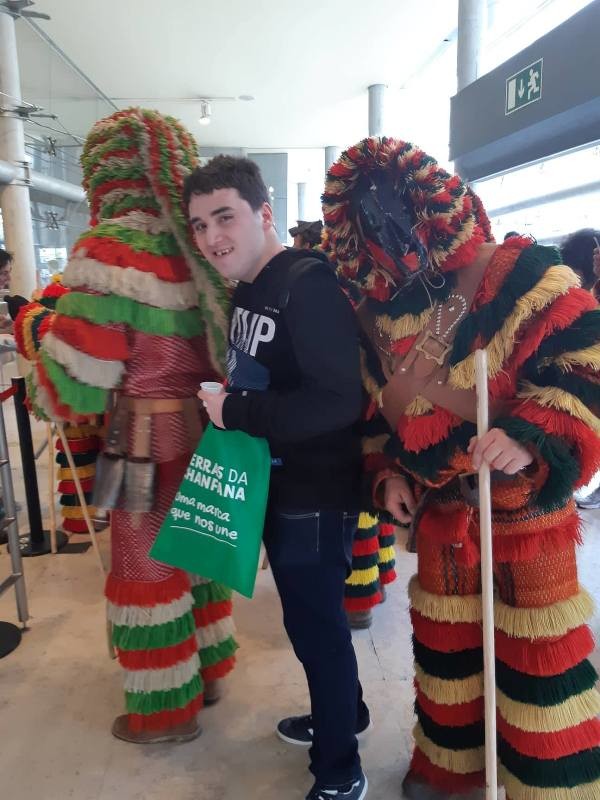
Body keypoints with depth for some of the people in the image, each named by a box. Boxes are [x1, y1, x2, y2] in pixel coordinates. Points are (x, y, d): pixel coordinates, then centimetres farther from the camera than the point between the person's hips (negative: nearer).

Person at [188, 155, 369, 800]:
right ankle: (343, 713, 48)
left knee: (317, 626, 6)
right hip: (275, 486, 9)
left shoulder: (308, 283, -21)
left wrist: (234, 412, -24)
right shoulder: (245, 291, 9)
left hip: (313, 496, -9)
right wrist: (225, 405, 0)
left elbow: (338, 401, -30)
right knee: (309, 618, 24)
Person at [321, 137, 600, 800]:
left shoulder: (520, 274, -16)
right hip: (439, 514, 6)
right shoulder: (377, 313, 2)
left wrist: (532, 439, -33)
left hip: (522, 509, -5)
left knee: (534, 653, 7)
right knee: (443, 646, 19)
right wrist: (387, 473, 1)